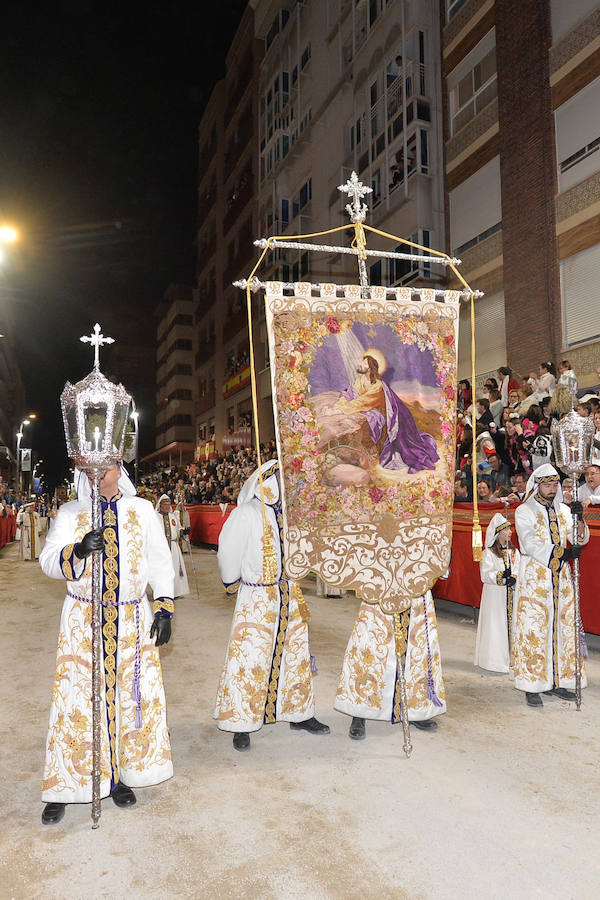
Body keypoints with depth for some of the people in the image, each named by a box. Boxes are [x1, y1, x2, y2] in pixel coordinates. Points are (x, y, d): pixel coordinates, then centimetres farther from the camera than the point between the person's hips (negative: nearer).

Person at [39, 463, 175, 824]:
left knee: (131, 695, 6)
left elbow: (159, 561, 8)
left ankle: (119, 774, 24)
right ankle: (63, 787, 15)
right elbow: (49, 560, -7)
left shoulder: (142, 510, 6)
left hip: (132, 620, 1)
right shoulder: (70, 513, 4)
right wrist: (78, 550, -28)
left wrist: (164, 607, 1)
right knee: (77, 697, 0)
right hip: (82, 621, -1)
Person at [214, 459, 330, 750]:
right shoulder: (246, 514, -12)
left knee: (296, 655, 14)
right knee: (249, 658, -2)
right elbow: (229, 552, -7)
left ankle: (299, 714, 30)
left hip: (290, 596, 6)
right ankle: (241, 723, 13)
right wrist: (233, 584, 4)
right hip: (256, 598, -6)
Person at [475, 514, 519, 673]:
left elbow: (519, 571, 3)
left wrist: (514, 578, -17)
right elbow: (485, 574, -11)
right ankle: (496, 660, 5)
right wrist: (501, 576, -21)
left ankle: (512, 658, 13)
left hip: (512, 595, 4)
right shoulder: (488, 553, -4)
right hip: (495, 596, -4)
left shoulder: (514, 552, 11)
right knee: (496, 626, -2)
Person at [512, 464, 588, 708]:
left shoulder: (563, 510, 11)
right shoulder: (524, 511, -3)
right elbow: (530, 544, -13)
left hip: (560, 577, 5)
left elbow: (581, 539, 1)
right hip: (534, 577, -5)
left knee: (563, 626, 6)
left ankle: (556, 681, 16)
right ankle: (532, 686, 0)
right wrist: (563, 552, -19)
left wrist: (579, 518, -17)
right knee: (533, 629, -6)